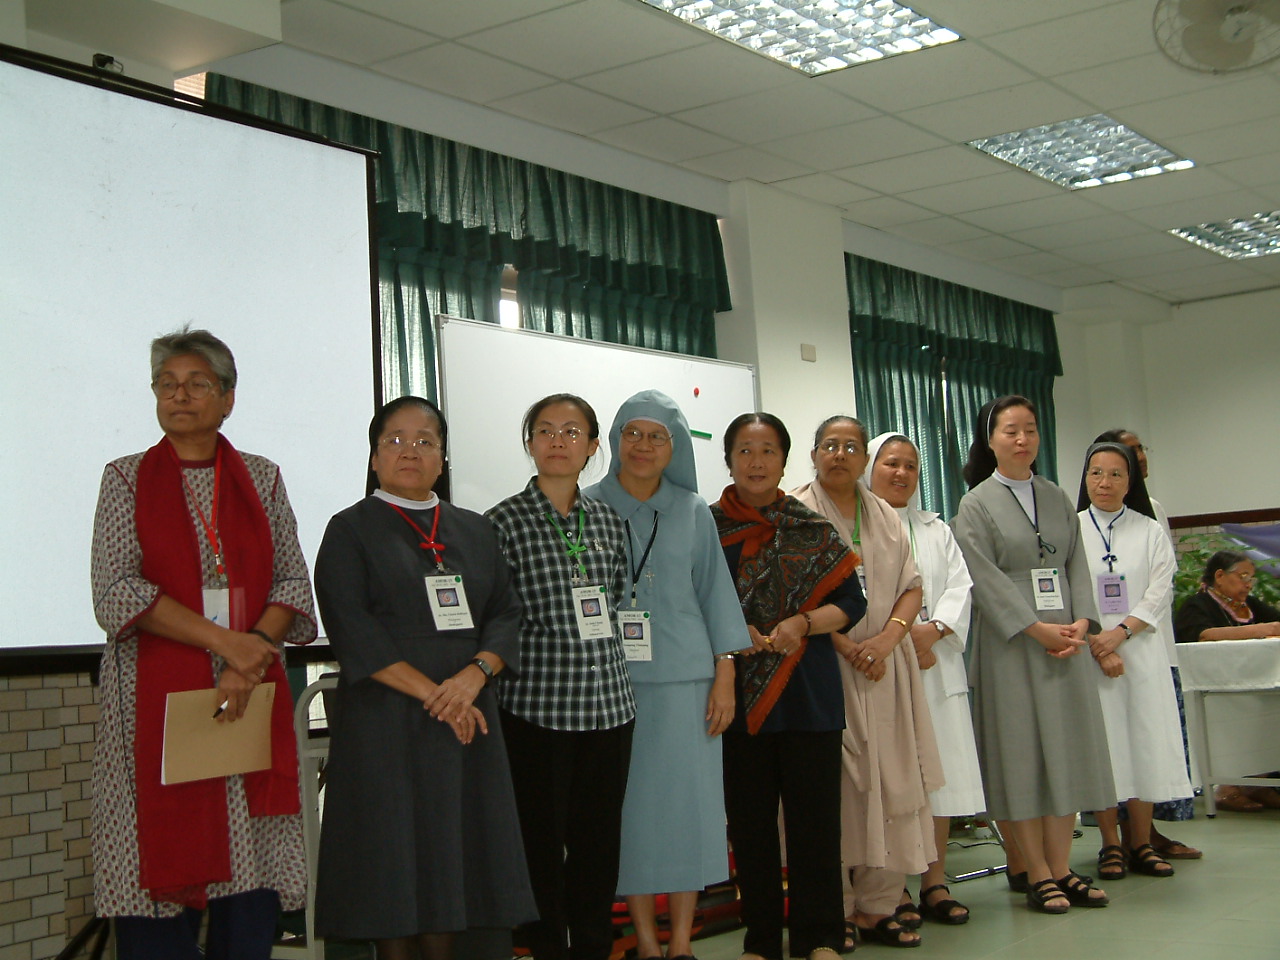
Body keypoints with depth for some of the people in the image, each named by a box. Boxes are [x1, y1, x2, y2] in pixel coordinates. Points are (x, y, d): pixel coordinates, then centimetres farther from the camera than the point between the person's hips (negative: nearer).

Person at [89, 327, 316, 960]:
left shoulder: (261, 478, 13)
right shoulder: (127, 478, 7)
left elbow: (293, 582, 8)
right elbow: (115, 593, -4)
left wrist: (255, 651, -11)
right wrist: (225, 641, -12)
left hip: (253, 695, 2)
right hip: (157, 695, -2)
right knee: (162, 866, -5)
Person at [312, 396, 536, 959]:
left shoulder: (475, 531, 16)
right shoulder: (350, 530, 2)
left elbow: (506, 614, 8)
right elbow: (352, 630, -9)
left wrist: (475, 675, -12)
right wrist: (431, 693, -15)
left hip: (467, 719, 4)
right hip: (385, 719, -4)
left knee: (452, 860, 4)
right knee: (392, 860, -3)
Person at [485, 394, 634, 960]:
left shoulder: (608, 521, 12)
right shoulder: (504, 522, -2)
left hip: (607, 701, 4)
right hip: (536, 705, -4)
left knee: (599, 839, 9)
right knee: (541, 840, 2)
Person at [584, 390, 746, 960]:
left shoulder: (693, 512, 9)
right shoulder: (588, 507, 4)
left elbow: (715, 592, 8)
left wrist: (724, 675, 1)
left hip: (684, 677, 1)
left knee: (686, 799, 1)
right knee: (628, 803, 1)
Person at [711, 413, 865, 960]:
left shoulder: (812, 528, 6)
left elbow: (851, 602, 4)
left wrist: (802, 624, -12)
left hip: (807, 689, 0)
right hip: (736, 691, 0)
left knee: (814, 812, 0)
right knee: (749, 818, 4)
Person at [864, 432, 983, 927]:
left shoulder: (937, 530, 21)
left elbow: (960, 588, 10)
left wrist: (932, 631, -8)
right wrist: (901, 633, -14)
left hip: (937, 664, 5)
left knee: (939, 770, 2)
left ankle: (935, 882, 9)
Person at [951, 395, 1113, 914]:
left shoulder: (1057, 498, 14)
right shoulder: (976, 504, -1)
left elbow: (1076, 564, 9)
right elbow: (986, 579, -9)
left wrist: (1081, 622, -7)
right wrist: (1038, 629, -15)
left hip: (1066, 639, 5)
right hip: (1010, 641, -5)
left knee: (1066, 750, 4)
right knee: (1020, 752, -2)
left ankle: (1060, 869, 11)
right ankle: (1038, 874, 4)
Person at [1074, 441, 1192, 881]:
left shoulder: (1151, 532, 9)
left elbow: (1159, 594, 1)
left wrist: (1121, 632, -14)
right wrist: (1096, 645, -13)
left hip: (1142, 652, 2)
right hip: (1087, 655, -1)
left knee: (1145, 742, 1)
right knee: (1100, 747, -2)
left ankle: (1141, 843, 10)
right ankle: (1111, 845, 7)